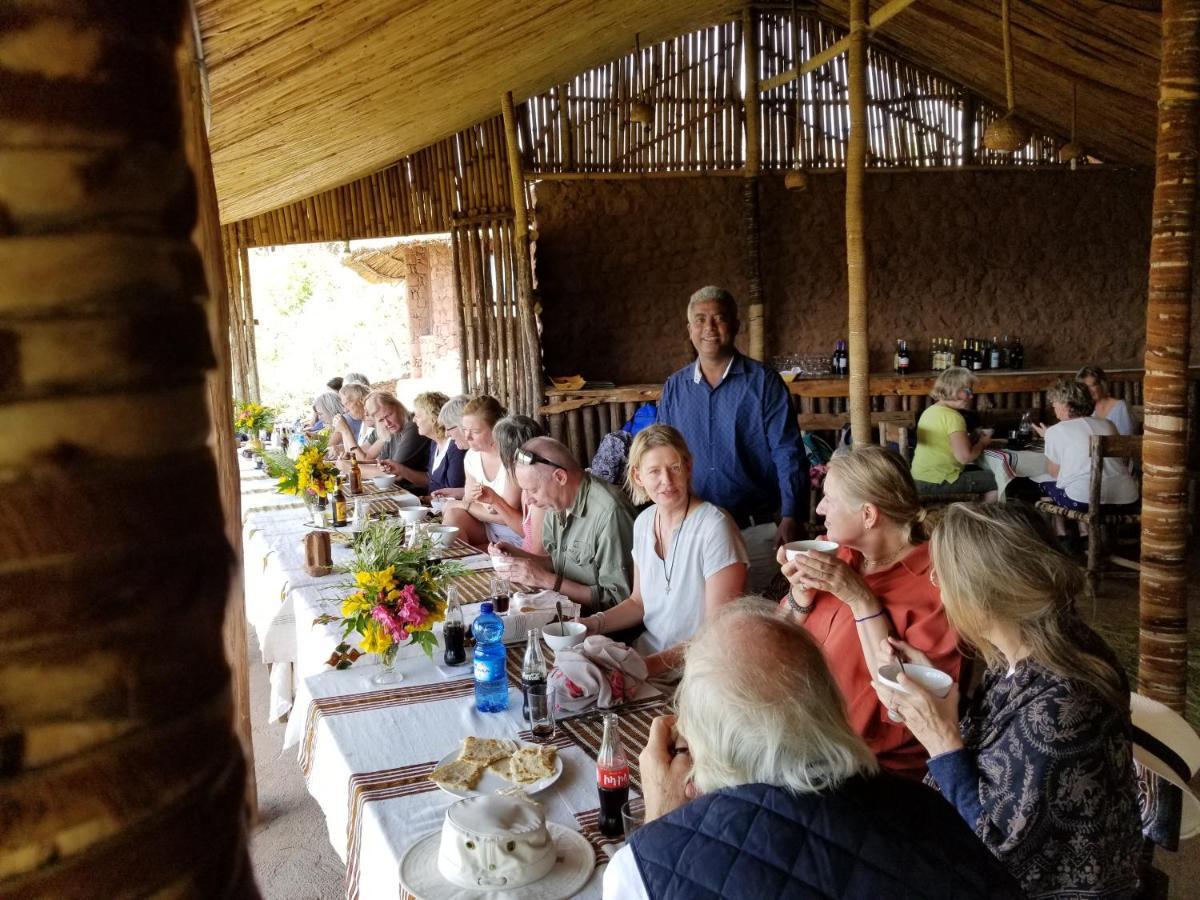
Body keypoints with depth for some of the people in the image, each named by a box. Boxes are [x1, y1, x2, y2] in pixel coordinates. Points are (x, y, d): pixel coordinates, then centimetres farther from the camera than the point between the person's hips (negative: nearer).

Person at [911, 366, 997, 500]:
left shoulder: (931, 410, 10)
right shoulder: (953, 417, -18)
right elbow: (965, 457, -24)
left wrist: (972, 440, 13)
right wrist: (982, 443, -5)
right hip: (937, 482, -10)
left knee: (980, 471, 26)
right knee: (996, 481, -3)